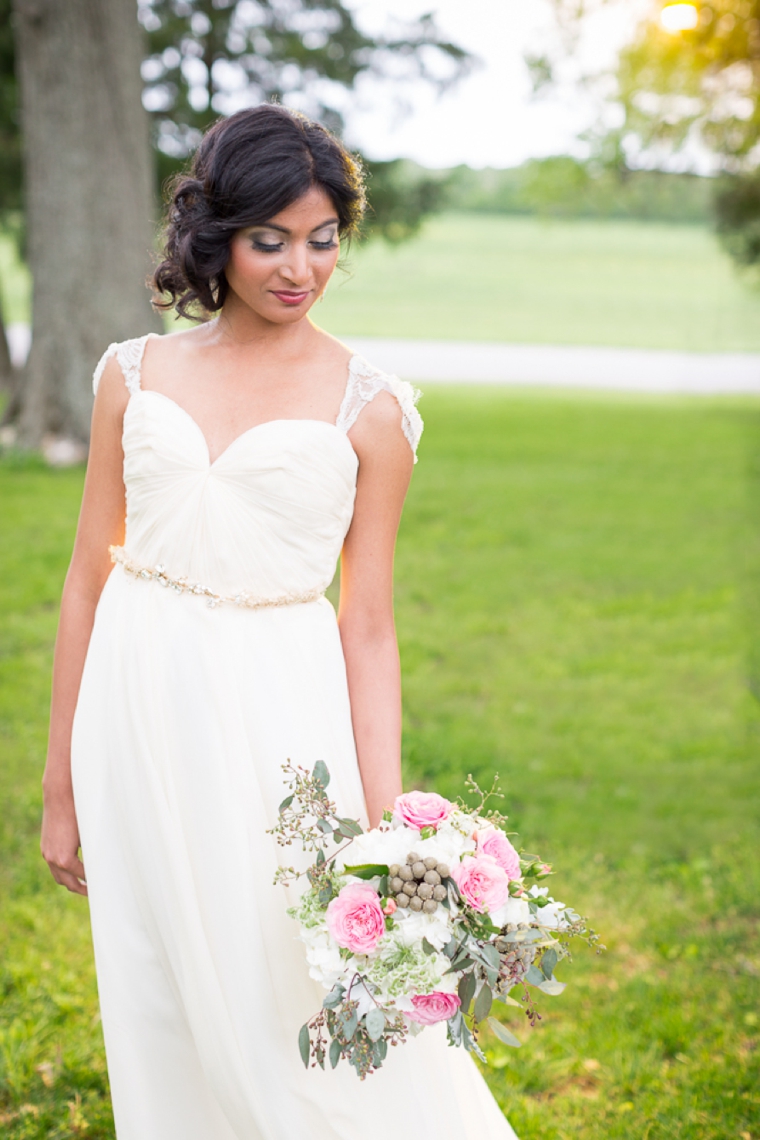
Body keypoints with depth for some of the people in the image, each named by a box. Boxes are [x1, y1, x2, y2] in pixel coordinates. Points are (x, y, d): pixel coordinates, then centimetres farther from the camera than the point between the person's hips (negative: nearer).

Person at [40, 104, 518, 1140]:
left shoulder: (367, 408, -2)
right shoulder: (135, 375, 5)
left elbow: (369, 625, -3)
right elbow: (89, 578, 8)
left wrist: (385, 827, -9)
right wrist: (61, 781, 9)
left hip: (277, 719, -3)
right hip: (138, 715, 3)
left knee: (306, 1012, 3)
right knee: (165, 1022, 12)